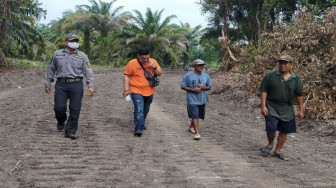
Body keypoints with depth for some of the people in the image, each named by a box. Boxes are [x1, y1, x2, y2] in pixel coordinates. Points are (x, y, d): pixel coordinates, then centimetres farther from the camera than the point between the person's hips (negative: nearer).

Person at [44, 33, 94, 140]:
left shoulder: (82, 56, 8)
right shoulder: (57, 54, 12)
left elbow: (88, 72, 5)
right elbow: (51, 70, 18)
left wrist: (90, 86, -4)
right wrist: (48, 84, 17)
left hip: (76, 84, 0)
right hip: (61, 84, 1)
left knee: (75, 109, -2)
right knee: (59, 107, -5)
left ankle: (70, 131, 10)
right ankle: (61, 121, 30)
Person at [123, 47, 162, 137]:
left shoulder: (153, 62, 1)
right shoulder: (132, 63, -9)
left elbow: (160, 73, 4)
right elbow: (126, 76, -5)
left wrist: (154, 67, -15)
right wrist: (126, 89, -11)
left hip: (149, 91, 4)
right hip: (136, 91, -4)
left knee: (145, 110, 18)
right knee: (139, 110, -16)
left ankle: (142, 123, 39)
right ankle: (138, 128, -16)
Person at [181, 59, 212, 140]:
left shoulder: (206, 76, 7)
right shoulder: (188, 76, -7)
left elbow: (209, 87, 12)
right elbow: (183, 86, -5)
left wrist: (204, 87, -11)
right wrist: (193, 90, -18)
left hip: (202, 99, 5)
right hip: (192, 99, -5)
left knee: (199, 115, 16)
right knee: (195, 116, -13)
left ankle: (191, 127, 40)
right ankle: (197, 133, -12)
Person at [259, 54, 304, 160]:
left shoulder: (296, 79, 3)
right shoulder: (270, 76, -3)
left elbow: (299, 95, 8)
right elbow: (264, 91, -4)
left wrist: (301, 110, 7)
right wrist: (263, 106, -11)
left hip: (287, 110, 3)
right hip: (271, 108, -3)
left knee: (284, 131, 9)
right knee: (271, 128, -15)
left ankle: (278, 151, 26)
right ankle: (270, 144, 16)